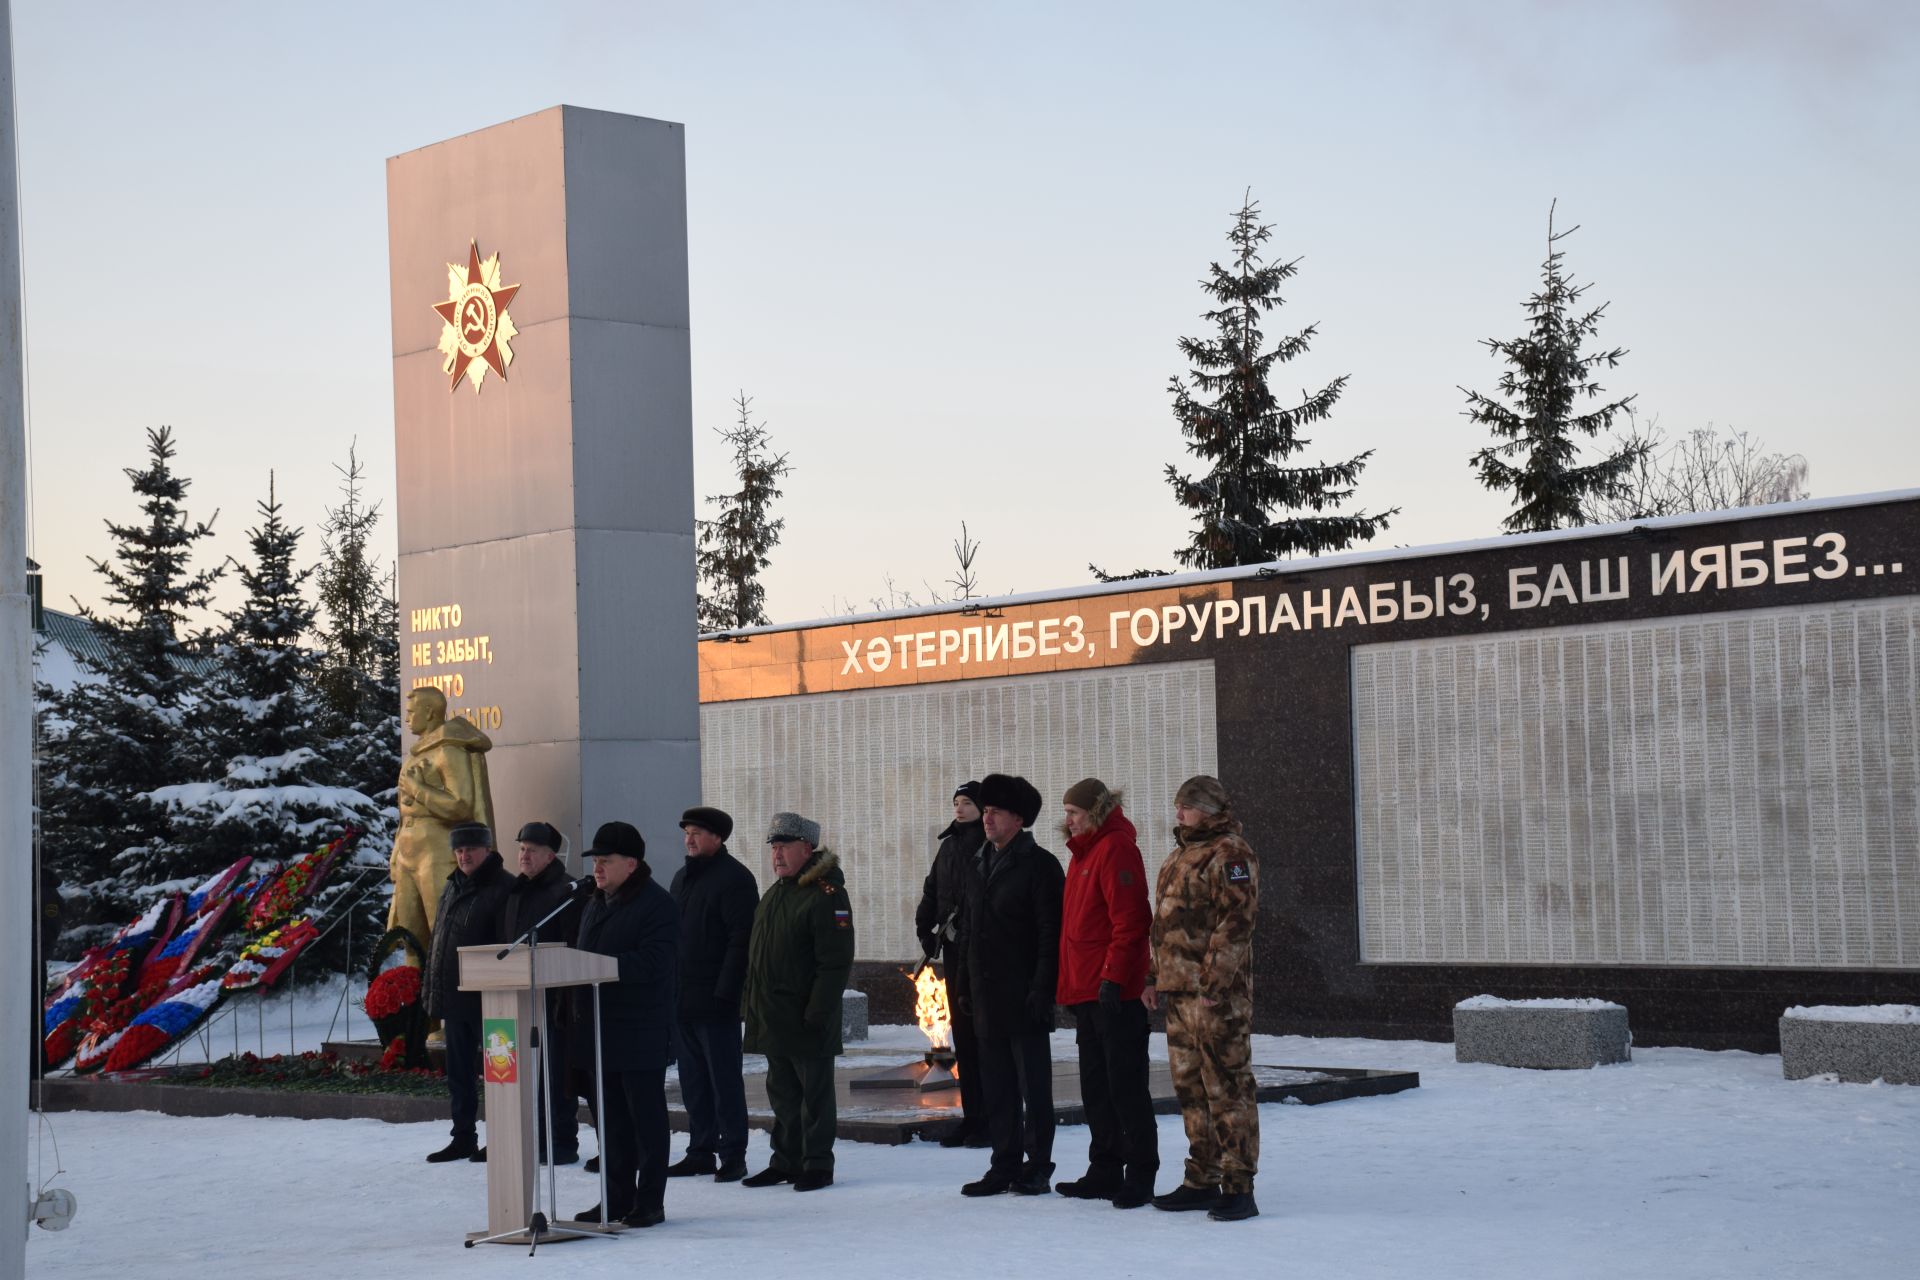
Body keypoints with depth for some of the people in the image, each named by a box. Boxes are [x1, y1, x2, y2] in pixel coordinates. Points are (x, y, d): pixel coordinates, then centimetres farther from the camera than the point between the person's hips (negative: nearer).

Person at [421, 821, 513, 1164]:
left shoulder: (503, 888, -11)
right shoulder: (452, 888, 16)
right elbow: (438, 939, 21)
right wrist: (434, 991, 17)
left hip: (485, 998, -8)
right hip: (454, 998, 8)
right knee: (459, 1071, 14)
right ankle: (463, 1138, 22)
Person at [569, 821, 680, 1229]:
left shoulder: (656, 905, -11)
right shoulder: (595, 904, 17)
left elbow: (652, 964, -22)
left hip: (641, 1031, -9)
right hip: (601, 1030, 9)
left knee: (645, 1116, -2)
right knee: (611, 1118, 12)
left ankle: (649, 1202, 3)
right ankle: (616, 1199, 19)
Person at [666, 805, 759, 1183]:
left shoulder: (734, 879, -9)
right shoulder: (683, 877, 17)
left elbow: (741, 939, -16)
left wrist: (725, 992, -21)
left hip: (715, 1000, -8)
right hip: (683, 1001, 8)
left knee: (725, 1080, -3)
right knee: (693, 1080, 11)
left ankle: (733, 1155, 2)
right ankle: (700, 1152, 18)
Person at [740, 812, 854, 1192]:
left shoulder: (826, 894, -14)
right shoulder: (774, 893, 16)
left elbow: (835, 962, -18)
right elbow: (756, 952, 23)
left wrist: (818, 1012, -22)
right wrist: (751, 1001, 16)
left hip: (806, 1019, -9)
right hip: (773, 1018, 9)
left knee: (814, 1093, 0)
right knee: (782, 1092, 14)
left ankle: (817, 1165, 7)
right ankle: (786, 1161, 23)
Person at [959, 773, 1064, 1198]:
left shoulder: (1038, 865, -8)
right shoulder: (982, 865, 16)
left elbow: (1050, 933, -13)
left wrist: (1042, 989, -19)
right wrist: (966, 986, 15)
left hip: (1025, 1001, -7)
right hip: (988, 999, 7)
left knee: (1033, 1085, 0)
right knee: (997, 1087, 10)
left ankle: (1037, 1167, 6)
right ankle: (1005, 1164, 17)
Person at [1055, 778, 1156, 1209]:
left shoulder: (1115, 849, -12)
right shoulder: (1085, 852, 18)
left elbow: (1129, 920, -19)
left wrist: (1113, 977, -23)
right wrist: (1071, 987, 19)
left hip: (1114, 994, -10)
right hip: (1087, 991, 10)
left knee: (1126, 1086, -5)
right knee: (1096, 1087, 13)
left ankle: (1140, 1176, 0)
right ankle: (1105, 1172, 20)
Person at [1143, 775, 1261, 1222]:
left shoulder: (1229, 854, -10)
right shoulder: (1181, 856, 21)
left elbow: (1235, 922, -18)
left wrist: (1214, 983, -22)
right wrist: (1155, 978, 19)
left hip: (1215, 994, -10)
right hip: (1178, 992, 10)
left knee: (1227, 1087, -8)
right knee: (1191, 1089, 13)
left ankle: (1238, 1187, -7)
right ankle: (1202, 1181, 20)